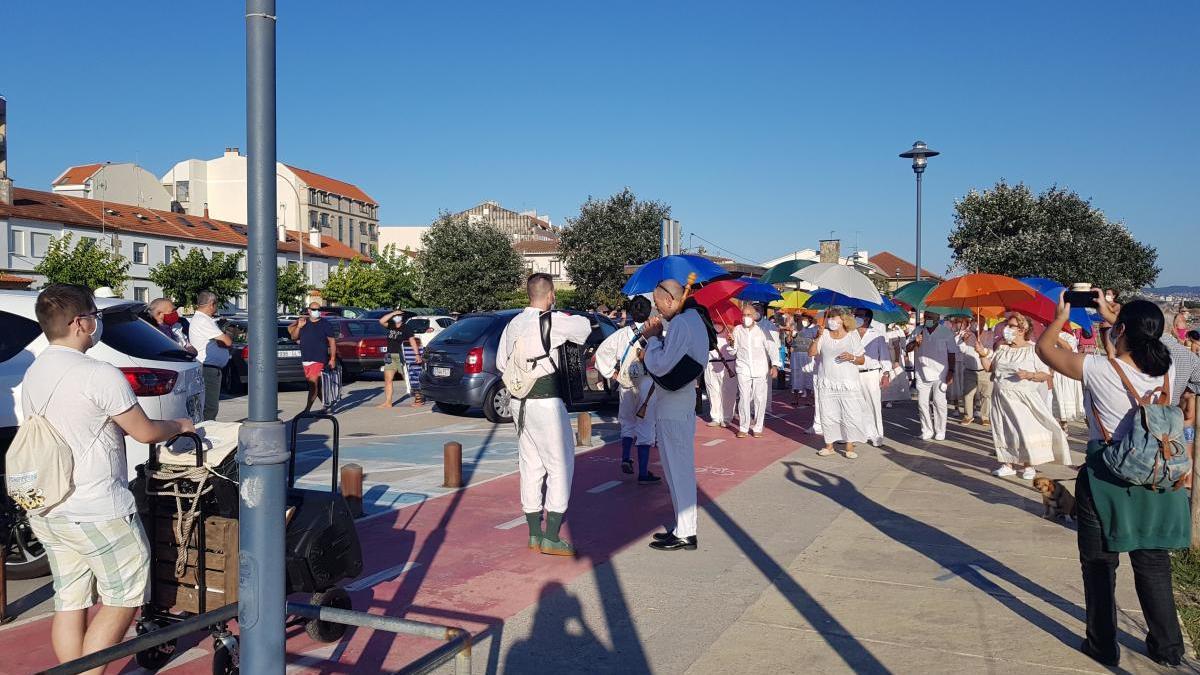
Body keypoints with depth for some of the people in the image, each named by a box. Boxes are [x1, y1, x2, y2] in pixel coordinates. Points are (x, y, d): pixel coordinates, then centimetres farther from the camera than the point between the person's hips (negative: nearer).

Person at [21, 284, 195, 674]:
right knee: (124, 598, 6)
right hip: (97, 513, -8)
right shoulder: (100, 376, -18)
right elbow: (145, 432, -11)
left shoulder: (32, 376, 7)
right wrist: (179, 425, 8)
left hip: (45, 511, 8)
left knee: (69, 602, 14)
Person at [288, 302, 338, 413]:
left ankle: (307, 409, -17)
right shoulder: (302, 322, 11)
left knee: (313, 383, -15)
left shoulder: (326, 324, -1)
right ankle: (326, 405, 27)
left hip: (319, 359, -5)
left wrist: (332, 359, -8)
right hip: (305, 359, 5)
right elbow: (294, 338, 15)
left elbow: (332, 341, -1)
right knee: (318, 384, 14)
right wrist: (299, 327, -4)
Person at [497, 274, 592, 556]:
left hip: (519, 402, 8)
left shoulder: (513, 324, 8)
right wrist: (570, 317, 17)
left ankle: (534, 534, 22)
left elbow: (501, 362, 14)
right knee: (561, 464, 1)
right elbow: (585, 326, 0)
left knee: (530, 464, 14)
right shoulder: (553, 321, -13)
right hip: (546, 401, -7)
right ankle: (551, 538, 2)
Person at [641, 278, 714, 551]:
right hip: (680, 397, 11)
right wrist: (654, 337, 0)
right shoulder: (693, 317, 12)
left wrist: (652, 337, -9)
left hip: (674, 403, -11)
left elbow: (660, 366, -23)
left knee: (678, 467, -4)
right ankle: (683, 527, 27)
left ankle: (685, 534, 4)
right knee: (679, 466, 17)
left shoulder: (682, 323, -20)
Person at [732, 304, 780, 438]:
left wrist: (775, 365, -11)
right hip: (744, 369, 1)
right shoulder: (737, 330, 4)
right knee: (744, 398, -4)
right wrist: (730, 343, -13)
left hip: (761, 369, 0)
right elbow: (733, 351, 8)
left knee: (760, 399, 0)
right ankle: (743, 428, 6)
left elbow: (772, 348, -1)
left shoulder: (762, 329, -1)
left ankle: (757, 428, 11)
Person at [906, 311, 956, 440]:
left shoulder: (946, 332, 0)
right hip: (922, 374, 3)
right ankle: (927, 431, 14)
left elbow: (951, 354, 2)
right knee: (923, 403, 4)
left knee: (939, 403, -3)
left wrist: (951, 371, -4)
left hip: (940, 374, -3)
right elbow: (907, 349, 7)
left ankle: (940, 432, 7)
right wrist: (915, 342, -14)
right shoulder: (918, 331, 7)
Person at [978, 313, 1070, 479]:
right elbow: (989, 367, 12)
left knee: (1026, 429, -7)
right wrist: (983, 355, -3)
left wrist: (1029, 375, -23)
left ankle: (1030, 466, 6)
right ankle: (1008, 465, 15)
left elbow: (1045, 374, -7)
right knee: (1004, 430, 6)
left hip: (1023, 398, -5)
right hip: (1001, 397, 5)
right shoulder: (1001, 349, 10)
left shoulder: (1034, 350, -5)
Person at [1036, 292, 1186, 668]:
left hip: (1106, 478, -4)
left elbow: (1045, 348, -5)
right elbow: (1144, 344, 20)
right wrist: (1111, 316, 22)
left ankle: (1103, 646, 20)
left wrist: (1061, 316, 10)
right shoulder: (1166, 369, -5)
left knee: (1100, 564, 11)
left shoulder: (1099, 369, -18)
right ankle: (1168, 647, 29)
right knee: (1153, 565, 18)